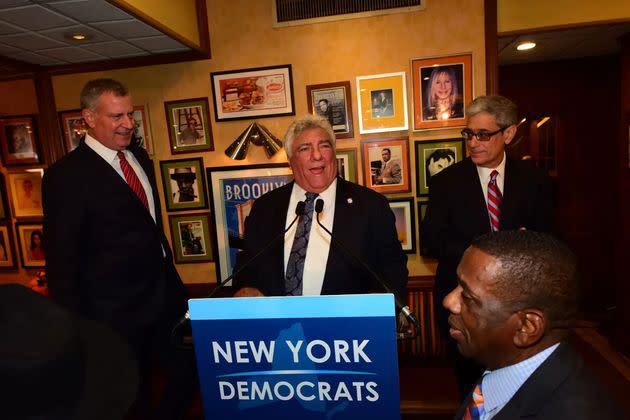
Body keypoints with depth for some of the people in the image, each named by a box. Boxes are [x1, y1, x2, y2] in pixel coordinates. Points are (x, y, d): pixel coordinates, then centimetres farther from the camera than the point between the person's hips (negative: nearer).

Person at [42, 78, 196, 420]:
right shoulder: (66, 175, -15)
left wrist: (169, 272, 12)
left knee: (188, 373, 17)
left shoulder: (139, 157, 5)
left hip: (167, 292, 6)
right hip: (118, 311, -6)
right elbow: (61, 260, -12)